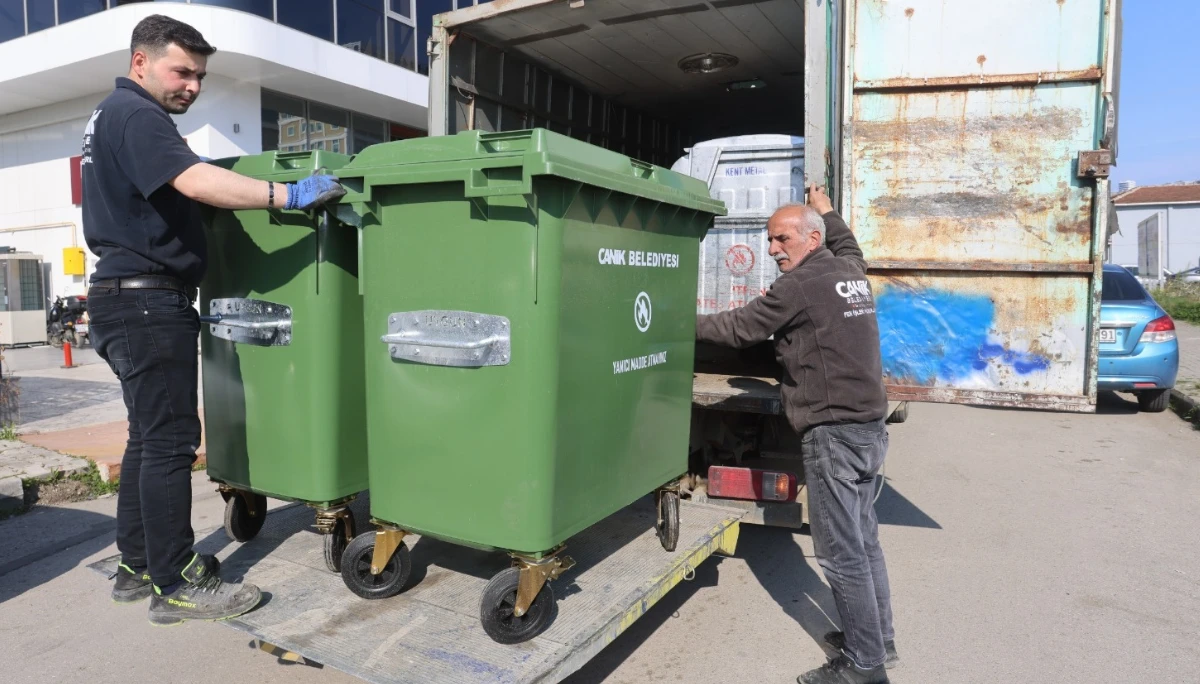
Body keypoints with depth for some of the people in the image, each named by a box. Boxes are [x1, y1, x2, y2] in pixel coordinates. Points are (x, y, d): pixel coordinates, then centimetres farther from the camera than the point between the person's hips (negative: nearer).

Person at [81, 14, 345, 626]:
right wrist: (288, 195, -33)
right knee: (170, 440, -8)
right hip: (147, 299, -11)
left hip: (132, 299, 11)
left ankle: (137, 567, 22)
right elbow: (195, 181, -27)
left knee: (149, 436, 14)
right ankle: (175, 586, -1)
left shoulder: (113, 117, 23)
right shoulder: (134, 114, -11)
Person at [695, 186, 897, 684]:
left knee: (840, 550, 0)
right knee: (863, 539, 18)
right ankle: (878, 640, 30)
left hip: (834, 433, -9)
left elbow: (738, 329, -6)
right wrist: (828, 211, 48)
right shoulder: (852, 271, 11)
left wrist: (687, 322, 7)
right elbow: (849, 247, 37)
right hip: (869, 426, 9)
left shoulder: (799, 284, -13)